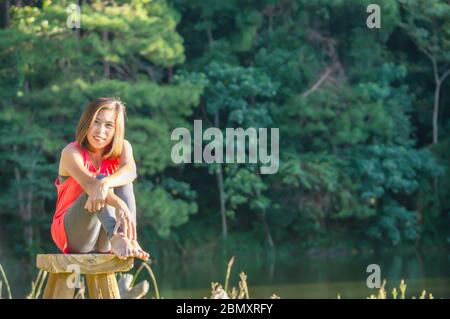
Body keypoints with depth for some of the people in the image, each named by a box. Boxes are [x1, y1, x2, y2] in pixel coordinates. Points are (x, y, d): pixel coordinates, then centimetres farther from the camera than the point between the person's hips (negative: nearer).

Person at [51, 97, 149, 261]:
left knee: (122, 180, -21)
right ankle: (118, 239, -54)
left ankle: (130, 240, -42)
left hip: (105, 241, 3)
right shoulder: (71, 152, -11)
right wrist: (120, 205, -53)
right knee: (99, 180, -29)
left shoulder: (122, 147, 0)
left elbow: (130, 170, -26)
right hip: (73, 236, -3)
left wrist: (105, 183, -49)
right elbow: (89, 183, -34)